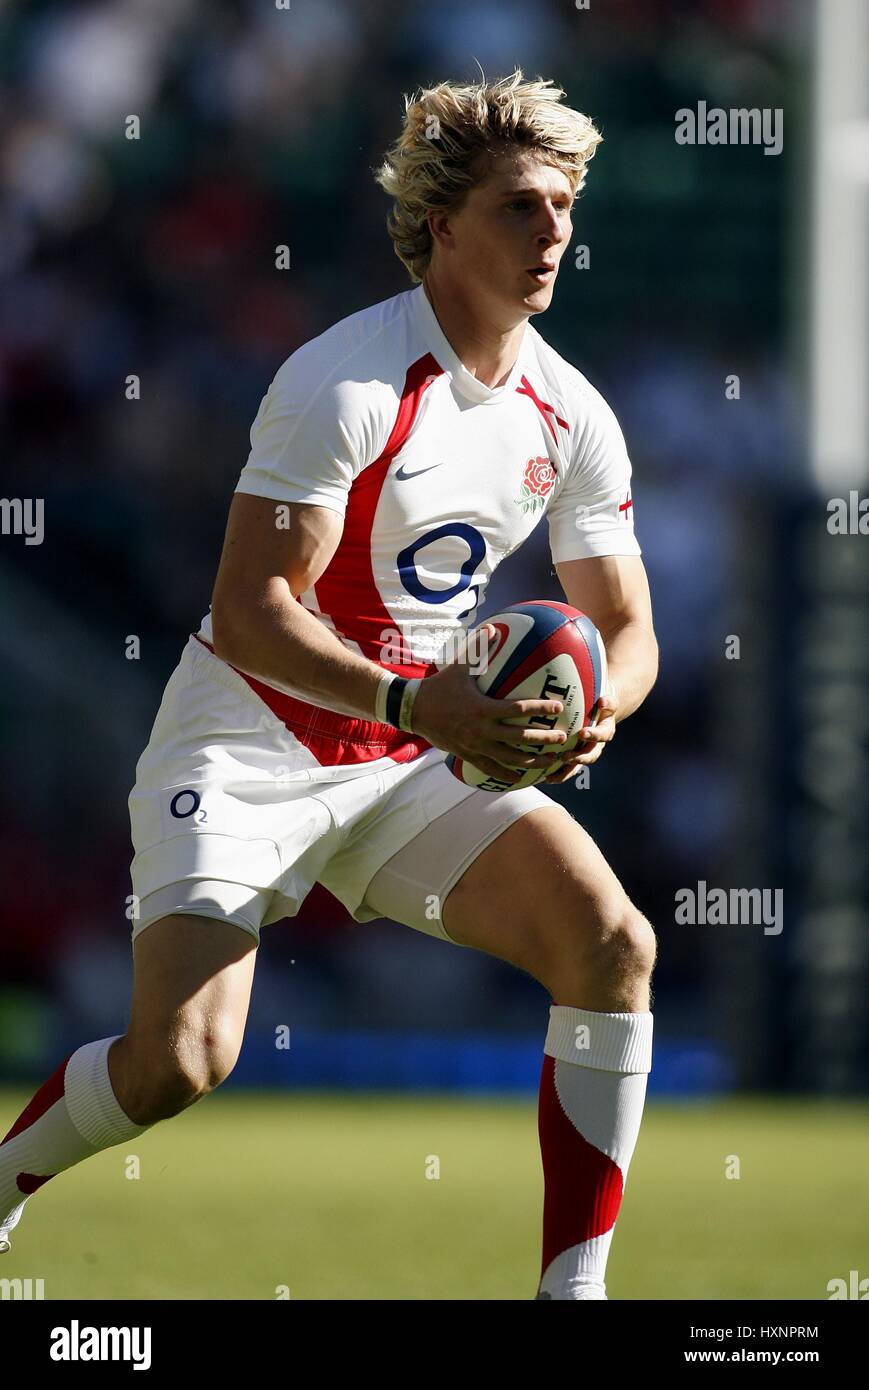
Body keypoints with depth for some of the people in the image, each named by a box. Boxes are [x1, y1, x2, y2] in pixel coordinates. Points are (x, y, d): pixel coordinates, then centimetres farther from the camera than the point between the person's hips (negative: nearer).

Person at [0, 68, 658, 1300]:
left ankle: (573, 1288, -9)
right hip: (247, 749, -6)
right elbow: (248, 611, -25)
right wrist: (415, 702, -37)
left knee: (613, 942, -16)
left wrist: (595, 708, -17)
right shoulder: (345, 384, -20)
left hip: (416, 766, 6)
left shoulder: (571, 416, 1)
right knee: (180, 1060, -21)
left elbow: (627, 629, 8)